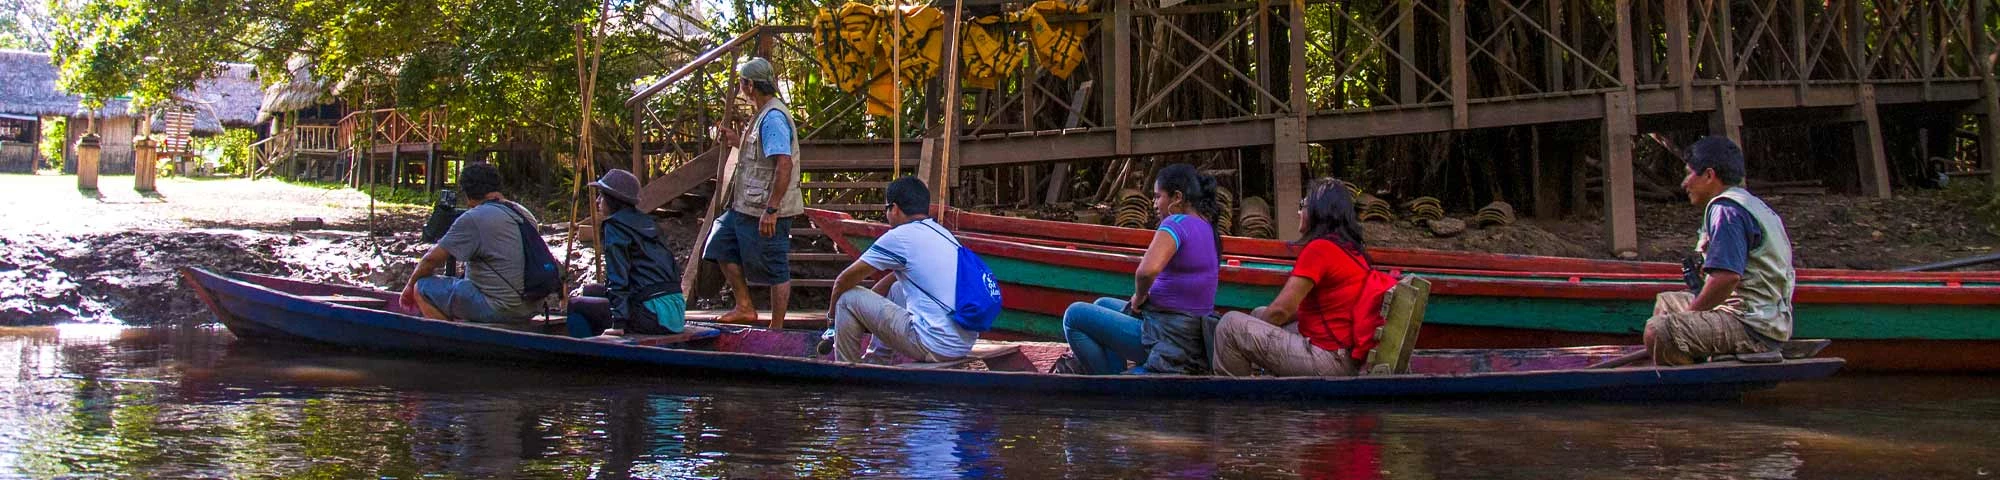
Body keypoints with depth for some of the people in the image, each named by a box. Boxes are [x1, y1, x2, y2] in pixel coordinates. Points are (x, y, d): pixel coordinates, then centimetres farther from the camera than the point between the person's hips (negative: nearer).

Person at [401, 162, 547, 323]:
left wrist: (411, 285, 8)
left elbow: (433, 259, -8)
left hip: (498, 309, -8)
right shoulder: (525, 214, 13)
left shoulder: (473, 219, -12)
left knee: (423, 287, -1)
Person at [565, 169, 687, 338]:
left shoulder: (613, 226, -6)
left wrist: (618, 324, -17)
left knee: (575, 305, 3)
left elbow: (618, 277, -14)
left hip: (653, 315, -8)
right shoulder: (646, 221, 18)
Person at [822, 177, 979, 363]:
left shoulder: (899, 237, -9)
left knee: (848, 300, 2)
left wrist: (833, 311, 18)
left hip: (936, 348, -9)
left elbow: (845, 280, 0)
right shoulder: (942, 233, 15)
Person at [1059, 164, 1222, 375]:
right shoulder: (1209, 230, 11)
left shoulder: (1177, 224, -18)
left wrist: (1139, 296, -16)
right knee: (1103, 305, 30)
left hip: (1168, 339, -10)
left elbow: (1148, 270, -36)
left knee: (1075, 315, 1)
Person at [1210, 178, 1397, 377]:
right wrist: (1258, 319, 15)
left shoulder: (1319, 248, -15)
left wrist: (1251, 328, 6)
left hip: (1327, 358, -10)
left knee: (1231, 325, -9)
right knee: (1260, 313, 26)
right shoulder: (1352, 250, 12)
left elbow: (1280, 310, -14)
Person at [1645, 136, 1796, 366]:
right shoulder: (1750, 204, 19)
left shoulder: (1725, 209, -15)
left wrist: (1688, 315, -14)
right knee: (1666, 302, 27)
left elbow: (1728, 277, -25)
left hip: (1755, 329, -11)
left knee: (1659, 330, -28)